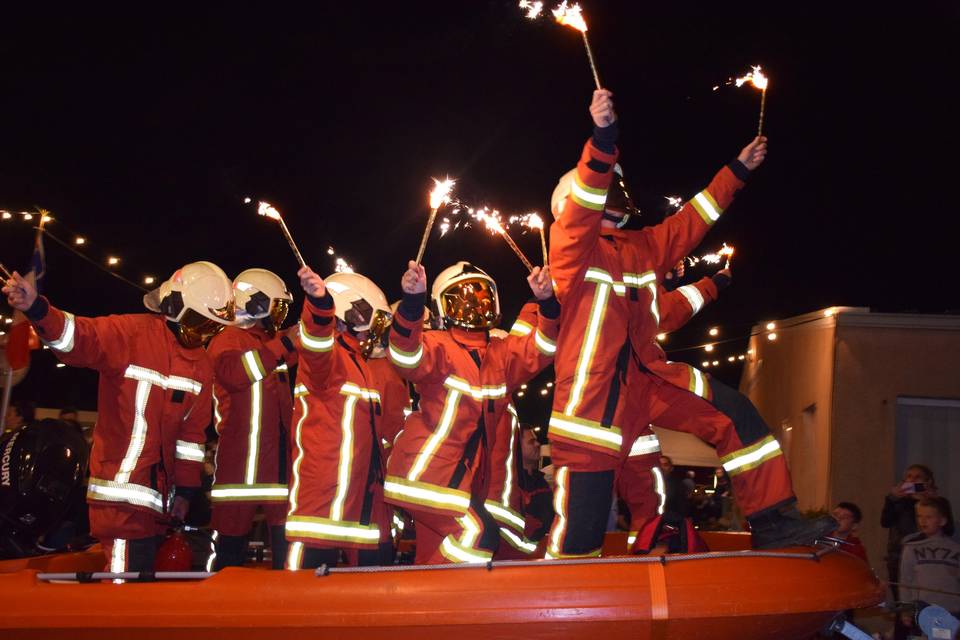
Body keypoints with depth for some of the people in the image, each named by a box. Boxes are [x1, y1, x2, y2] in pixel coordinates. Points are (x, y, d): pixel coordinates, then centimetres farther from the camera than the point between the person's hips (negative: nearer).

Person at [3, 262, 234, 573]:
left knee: (144, 566, 17)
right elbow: (79, 338, -26)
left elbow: (192, 431, 10)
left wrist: (185, 489, 8)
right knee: (128, 569, -12)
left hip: (156, 486, 7)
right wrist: (37, 310, -45)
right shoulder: (132, 333, -10)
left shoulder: (202, 365, 8)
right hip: (121, 484, -7)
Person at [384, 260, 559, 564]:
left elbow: (540, 350, -5)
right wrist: (412, 301, -45)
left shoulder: (503, 352, 10)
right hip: (425, 470, -7)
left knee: (434, 556, 13)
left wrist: (547, 304, -24)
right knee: (479, 532, -20)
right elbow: (408, 359, -28)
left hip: (465, 476, 7)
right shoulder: (438, 346, -8)